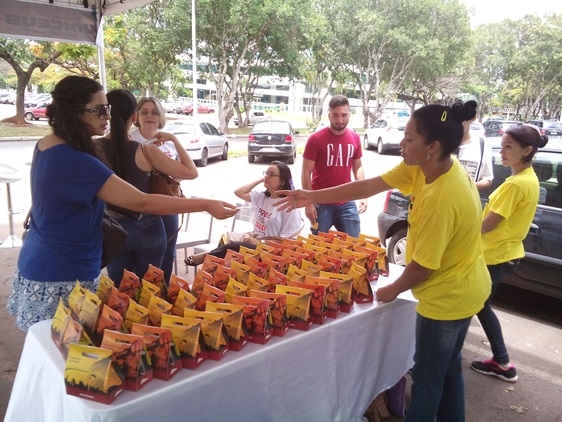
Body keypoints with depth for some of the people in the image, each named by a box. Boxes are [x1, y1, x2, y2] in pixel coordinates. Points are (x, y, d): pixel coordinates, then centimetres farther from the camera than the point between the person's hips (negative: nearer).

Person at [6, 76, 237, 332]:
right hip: (61, 277, -9)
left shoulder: (46, 146, 4)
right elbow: (142, 203, -32)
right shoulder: (73, 162, -27)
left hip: (42, 265, 9)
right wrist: (207, 205, -30)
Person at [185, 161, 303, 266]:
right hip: (254, 241, 7)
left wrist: (259, 241, -22)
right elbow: (239, 192, 4)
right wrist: (260, 180, 3)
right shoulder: (262, 197, 10)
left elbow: (287, 241, -16)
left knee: (233, 247, -27)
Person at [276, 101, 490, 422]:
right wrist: (312, 196, -6)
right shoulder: (425, 166, -8)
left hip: (448, 297, -9)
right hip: (464, 288, 9)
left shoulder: (441, 201, -34)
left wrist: (393, 290, -4)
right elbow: (370, 186, -5)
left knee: (427, 376, 12)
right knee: (448, 368, 25)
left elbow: (422, 266, -24)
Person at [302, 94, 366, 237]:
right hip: (321, 204, -3)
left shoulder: (355, 138, 3)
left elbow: (358, 166, 13)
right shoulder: (316, 138, -10)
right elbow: (306, 173, -8)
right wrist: (309, 202, -11)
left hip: (347, 203, 4)